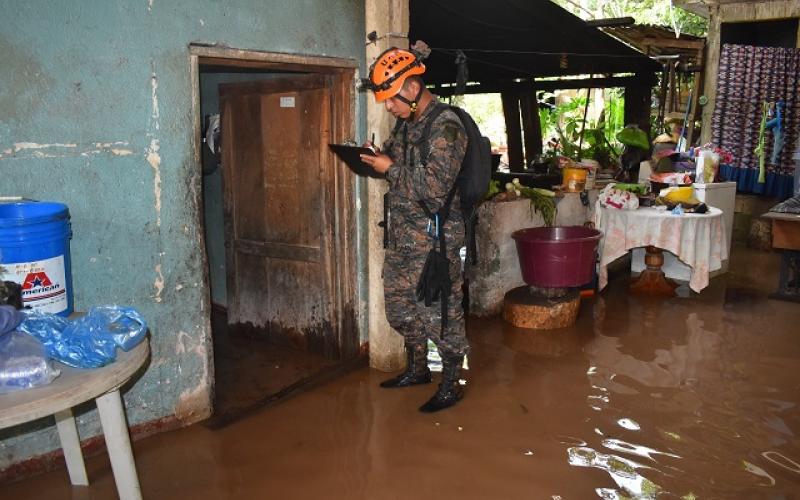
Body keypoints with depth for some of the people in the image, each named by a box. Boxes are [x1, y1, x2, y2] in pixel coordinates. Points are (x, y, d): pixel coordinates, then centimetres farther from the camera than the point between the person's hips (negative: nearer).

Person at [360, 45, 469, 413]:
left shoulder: (445, 126, -17)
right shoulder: (406, 123, 11)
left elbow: (435, 185, -25)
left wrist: (390, 168, -18)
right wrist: (377, 157, 3)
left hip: (434, 238, -9)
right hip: (402, 235, 9)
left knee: (439, 312, 1)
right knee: (399, 306, 18)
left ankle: (451, 385, 18)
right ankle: (417, 369, 37)